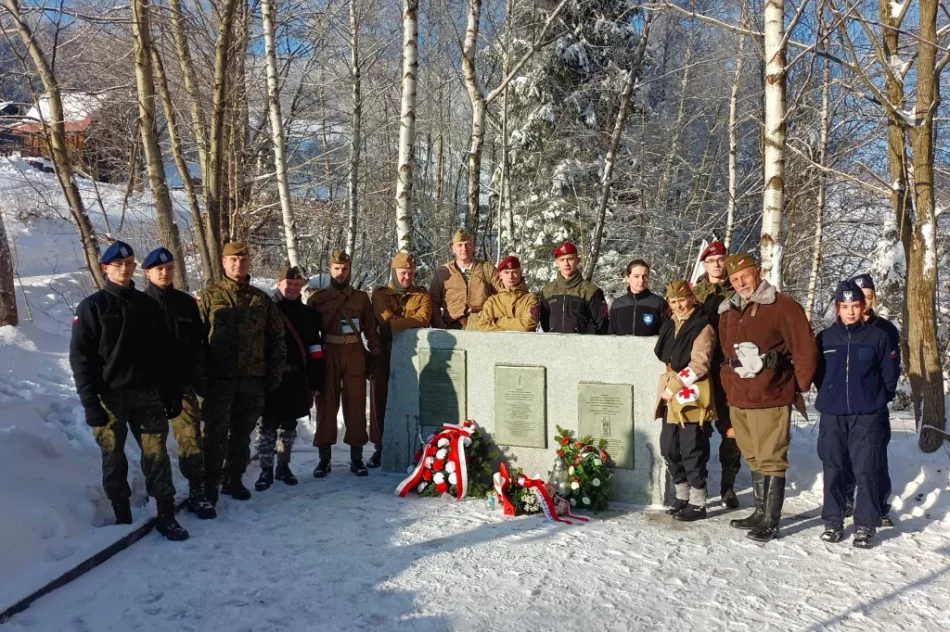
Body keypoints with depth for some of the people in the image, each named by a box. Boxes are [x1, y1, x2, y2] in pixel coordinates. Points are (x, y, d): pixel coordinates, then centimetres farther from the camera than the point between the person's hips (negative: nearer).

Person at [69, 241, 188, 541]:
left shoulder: (147, 304, 9)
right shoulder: (92, 306, -1)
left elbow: (162, 353, 11)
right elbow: (80, 356, -6)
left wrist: (172, 393, 7)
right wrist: (90, 402, -13)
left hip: (147, 394, 2)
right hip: (110, 397, -2)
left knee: (156, 455, 1)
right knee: (114, 460, 7)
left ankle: (166, 516, 7)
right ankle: (122, 519, 19)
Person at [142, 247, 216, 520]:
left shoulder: (187, 303, 9)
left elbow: (198, 342, 13)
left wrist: (197, 374, 6)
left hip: (183, 383, 2)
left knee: (191, 438, -4)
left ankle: (198, 493, 1)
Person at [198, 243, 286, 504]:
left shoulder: (262, 299, 9)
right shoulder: (210, 296, 2)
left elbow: (276, 338, 11)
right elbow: (196, 337, -3)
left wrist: (275, 372, 4)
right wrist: (201, 374, -10)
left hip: (253, 378, 3)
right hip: (219, 378, -3)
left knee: (242, 433, 12)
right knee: (216, 433, 1)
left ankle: (234, 479, 24)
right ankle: (210, 483, 13)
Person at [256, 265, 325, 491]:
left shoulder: (308, 314, 9)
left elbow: (315, 351, 8)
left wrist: (315, 382, 3)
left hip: (297, 380, 3)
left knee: (289, 426, 12)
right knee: (268, 426, 3)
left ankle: (283, 467, 25)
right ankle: (266, 470, 12)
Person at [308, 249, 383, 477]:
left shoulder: (361, 298, 9)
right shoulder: (317, 299, 6)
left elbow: (371, 330, 8)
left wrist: (376, 354, 1)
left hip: (355, 355, 1)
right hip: (328, 356, 0)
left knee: (356, 406, 2)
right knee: (326, 406, 3)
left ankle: (356, 457, 10)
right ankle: (324, 457, 10)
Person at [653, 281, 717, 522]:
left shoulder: (703, 327, -10)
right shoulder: (669, 326, 14)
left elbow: (698, 365, -17)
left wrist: (673, 388, -14)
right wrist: (667, 388, 12)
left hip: (692, 399, -8)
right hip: (672, 398, 8)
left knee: (692, 452, -2)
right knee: (669, 448, 12)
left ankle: (697, 503, 10)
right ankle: (682, 495, 27)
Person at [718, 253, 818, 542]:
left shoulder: (782, 306, -7)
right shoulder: (728, 312, 13)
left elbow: (805, 350, -8)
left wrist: (798, 389, -3)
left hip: (770, 399, -7)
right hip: (737, 401, 7)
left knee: (771, 461, -1)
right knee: (754, 460, 15)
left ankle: (771, 521, 6)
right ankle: (761, 512, 27)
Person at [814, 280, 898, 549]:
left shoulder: (878, 337, -3)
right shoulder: (825, 338, 1)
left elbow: (889, 375, 4)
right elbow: (816, 372, 11)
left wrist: (876, 400, 9)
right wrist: (830, 395, 12)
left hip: (867, 416, -2)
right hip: (831, 415, 2)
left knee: (867, 471, 1)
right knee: (833, 470, 8)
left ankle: (866, 525, 13)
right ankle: (833, 521, 20)